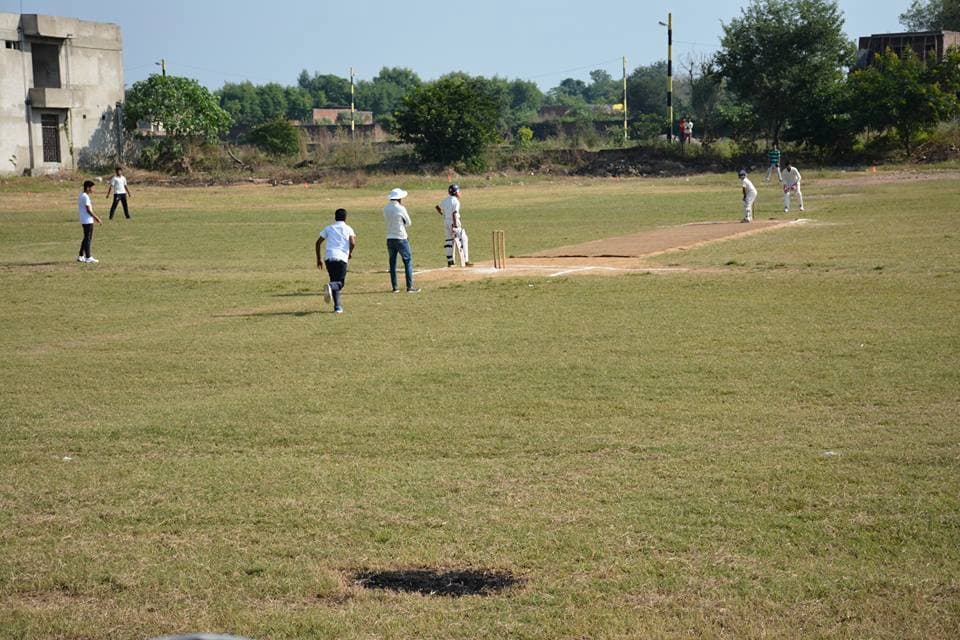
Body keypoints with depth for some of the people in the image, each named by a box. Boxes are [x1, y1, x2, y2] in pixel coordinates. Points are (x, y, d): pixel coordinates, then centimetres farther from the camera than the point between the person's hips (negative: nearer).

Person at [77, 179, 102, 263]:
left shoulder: (81, 196, 15)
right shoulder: (86, 197, -16)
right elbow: (88, 210, -20)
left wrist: (95, 218, 22)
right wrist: (97, 218, -16)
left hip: (83, 220, 10)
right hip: (88, 221, -10)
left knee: (86, 238, 16)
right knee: (88, 238, -4)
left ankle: (81, 256, 17)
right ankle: (88, 257, -1)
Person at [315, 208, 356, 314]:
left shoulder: (328, 228, 18)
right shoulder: (348, 229, 12)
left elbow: (318, 242, 11)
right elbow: (353, 243, -4)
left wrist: (319, 259, 16)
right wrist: (350, 253, 15)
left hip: (329, 258, 3)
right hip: (342, 258, -3)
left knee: (335, 281, 14)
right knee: (340, 282, 2)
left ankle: (337, 306, 5)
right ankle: (330, 287, -33)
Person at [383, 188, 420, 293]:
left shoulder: (385, 209, 5)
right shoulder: (401, 209, -11)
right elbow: (408, 223, -2)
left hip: (389, 239, 6)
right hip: (401, 238, -6)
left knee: (392, 263, 10)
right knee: (408, 261, 1)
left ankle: (394, 287, 9)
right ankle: (410, 287, -4)